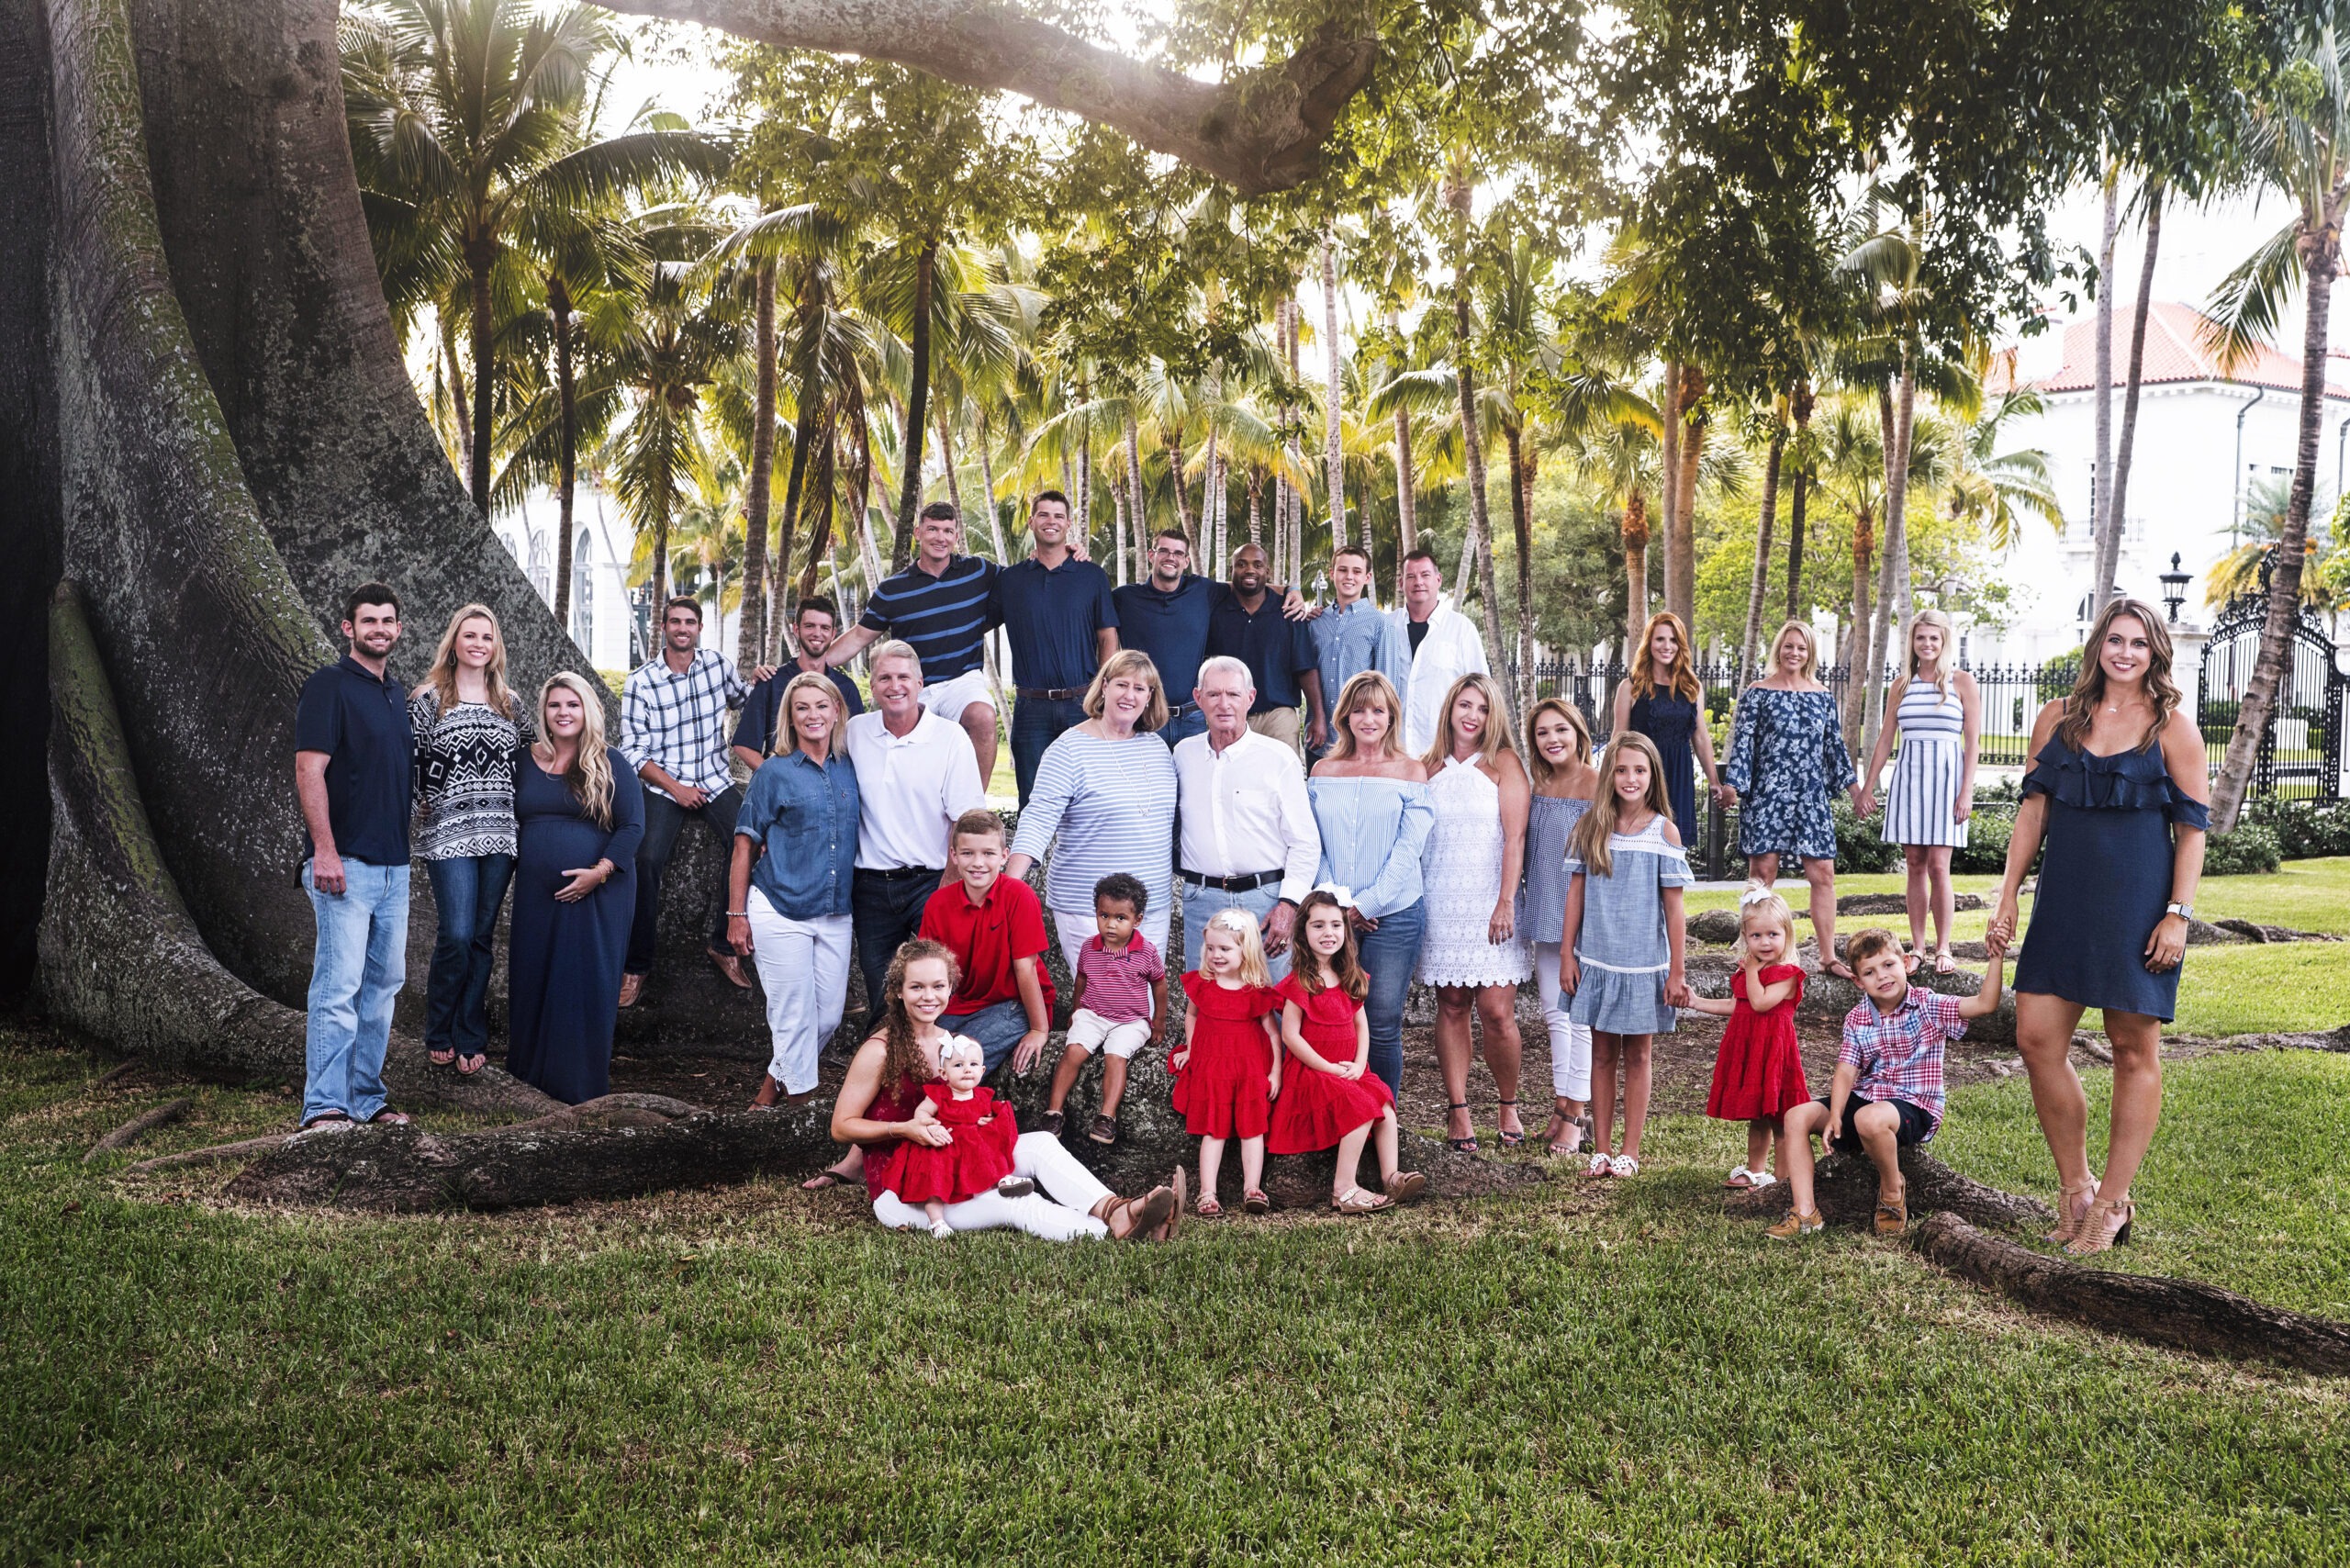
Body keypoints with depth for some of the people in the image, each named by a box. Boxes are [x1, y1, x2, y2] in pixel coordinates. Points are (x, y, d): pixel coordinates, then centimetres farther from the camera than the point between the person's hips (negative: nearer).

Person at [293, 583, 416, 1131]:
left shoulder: (398, 695, 17)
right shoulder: (329, 686, -7)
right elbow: (309, 770, -15)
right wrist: (324, 849, -22)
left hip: (394, 865, 8)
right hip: (346, 863, -8)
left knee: (384, 983, 11)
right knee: (339, 986, -11)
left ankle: (366, 1099, 19)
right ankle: (323, 1107, -9)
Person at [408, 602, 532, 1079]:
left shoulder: (510, 703, 13)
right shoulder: (428, 699, 2)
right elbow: (409, 762, 1)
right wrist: (416, 808, -5)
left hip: (500, 834, 4)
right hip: (448, 834, -4)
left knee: (482, 937, 5)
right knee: (457, 936, -12)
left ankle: (470, 1039, 13)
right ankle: (439, 1034, 7)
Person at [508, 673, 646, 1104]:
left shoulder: (610, 764, -1)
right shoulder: (526, 763, 11)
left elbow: (632, 826, -6)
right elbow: (515, 824, 19)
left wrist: (599, 872, -16)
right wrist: (514, 868, 8)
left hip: (595, 894, -4)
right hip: (536, 894, 4)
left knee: (585, 983, -2)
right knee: (532, 982, 7)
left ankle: (580, 1083, 5)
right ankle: (530, 1071, 19)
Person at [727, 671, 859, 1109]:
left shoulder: (849, 771, 9)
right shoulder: (774, 772, -3)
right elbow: (745, 846, -1)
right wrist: (736, 914, -5)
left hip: (835, 915, 5)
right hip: (780, 912, -5)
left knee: (829, 1014, 8)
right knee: (795, 1016, -1)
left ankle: (772, 1087, 28)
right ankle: (800, 1099, 14)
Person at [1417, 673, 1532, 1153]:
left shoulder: (1504, 764, 2)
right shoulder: (1428, 767, 10)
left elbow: (1515, 837, -5)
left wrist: (1506, 902, -13)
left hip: (1490, 903, -2)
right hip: (1441, 902, 2)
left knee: (1497, 1013, -5)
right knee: (1452, 1006, 3)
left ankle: (1509, 1107, 13)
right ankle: (1457, 1110, 10)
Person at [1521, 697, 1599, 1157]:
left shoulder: (1595, 784, -10)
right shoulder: (1539, 786, 11)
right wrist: (1521, 905, 11)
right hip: (1546, 912, 7)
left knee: (1578, 1012, -2)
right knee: (1553, 1011, 12)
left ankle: (1577, 1115, 5)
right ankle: (1562, 1105, 21)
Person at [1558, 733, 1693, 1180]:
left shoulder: (1663, 832, -5)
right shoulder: (1590, 828, 0)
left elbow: (1673, 906, -4)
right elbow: (1576, 892, 5)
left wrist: (1676, 971, -5)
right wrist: (1567, 955, 2)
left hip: (1644, 963, -2)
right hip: (1597, 959, 2)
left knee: (1636, 1055, 8)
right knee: (1602, 1054, 9)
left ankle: (1630, 1150, 15)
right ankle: (1601, 1147, 17)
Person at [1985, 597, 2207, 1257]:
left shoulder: (2173, 725, 0)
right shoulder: (2058, 720, 10)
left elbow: (2192, 827, -2)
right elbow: (2033, 809, 11)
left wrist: (2178, 913, -10)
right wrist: (2007, 897, 6)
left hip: (2138, 907, -4)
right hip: (2064, 903, 4)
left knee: (2135, 1050, 3)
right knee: (2038, 1039, 0)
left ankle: (2111, 1204, 12)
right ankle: (2075, 1188, 15)